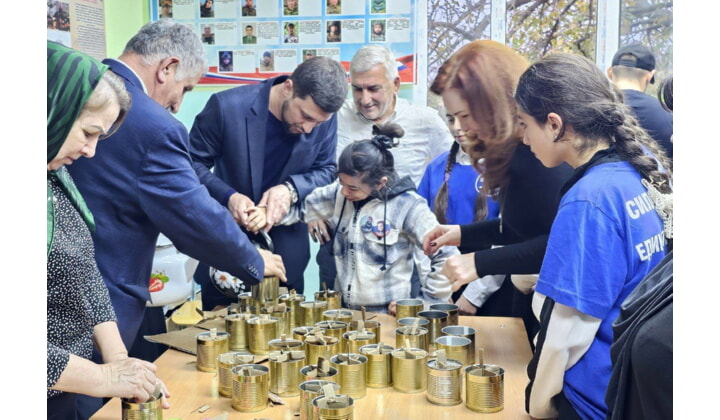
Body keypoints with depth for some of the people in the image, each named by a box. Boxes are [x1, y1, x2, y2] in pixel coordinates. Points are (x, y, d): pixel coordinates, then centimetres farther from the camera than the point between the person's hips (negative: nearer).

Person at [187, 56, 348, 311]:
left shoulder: (324, 120, -10)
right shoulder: (227, 106, -18)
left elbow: (326, 170, 1)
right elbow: (192, 163, -9)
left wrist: (291, 188, -19)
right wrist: (228, 197, -25)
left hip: (286, 246, 2)